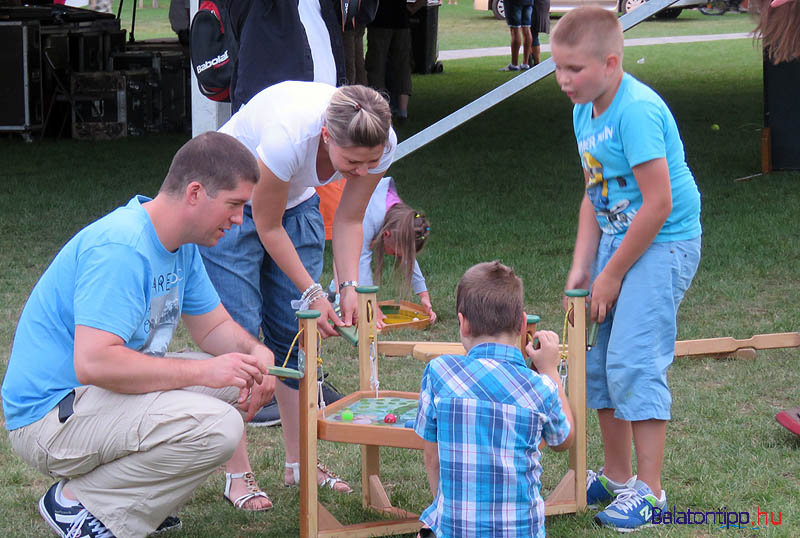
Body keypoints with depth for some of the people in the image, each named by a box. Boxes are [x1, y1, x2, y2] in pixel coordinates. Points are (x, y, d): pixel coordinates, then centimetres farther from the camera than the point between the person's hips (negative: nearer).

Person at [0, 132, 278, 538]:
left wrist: (256, 354, -6)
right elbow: (93, 362, -33)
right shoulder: (120, 249, -25)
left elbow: (214, 326, 17)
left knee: (240, 381, 6)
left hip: (106, 392, 10)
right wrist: (203, 372, -28)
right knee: (218, 427, -26)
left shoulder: (182, 245, 8)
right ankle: (77, 502, -10)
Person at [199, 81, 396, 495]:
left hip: (296, 198, 5)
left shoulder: (381, 143, -25)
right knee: (239, 330, -11)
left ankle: (299, 464, 10)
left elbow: (349, 220, -8)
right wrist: (312, 292, -22)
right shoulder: (289, 136, -41)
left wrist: (349, 286, -19)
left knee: (297, 334, 3)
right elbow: (268, 227, -24)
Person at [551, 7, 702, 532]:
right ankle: (616, 477, 22)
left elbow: (658, 204, -23)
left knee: (634, 361, -13)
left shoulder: (638, 110, -23)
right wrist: (581, 268, 4)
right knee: (597, 360, 10)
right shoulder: (586, 111, 6)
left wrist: (611, 275, -16)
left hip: (663, 245, -9)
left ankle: (649, 490, -5)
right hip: (619, 239, 9)